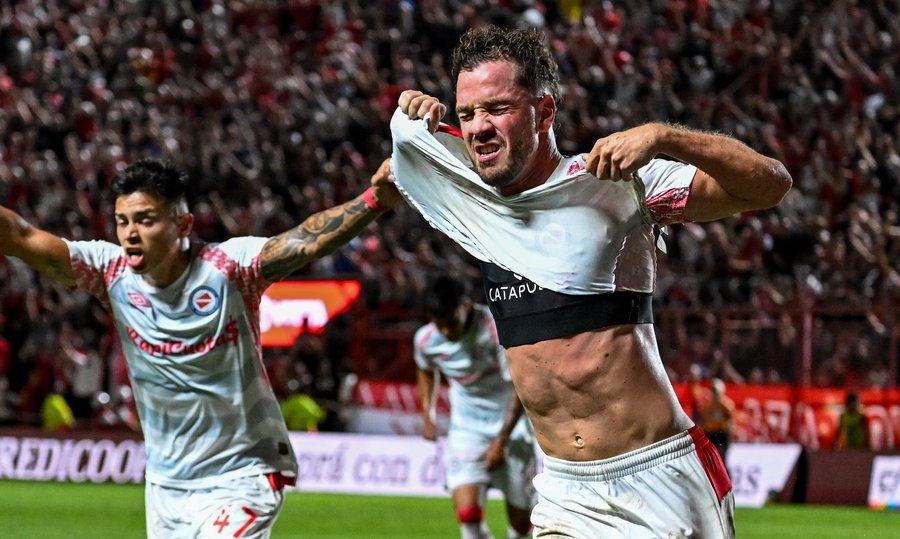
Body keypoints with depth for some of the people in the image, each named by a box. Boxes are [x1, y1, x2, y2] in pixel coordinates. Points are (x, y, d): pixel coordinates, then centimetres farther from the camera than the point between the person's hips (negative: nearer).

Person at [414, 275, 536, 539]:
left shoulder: (498, 329, -23)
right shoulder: (425, 340, -10)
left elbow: (520, 388, -17)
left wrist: (501, 441, -18)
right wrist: (427, 415, 12)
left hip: (511, 426, -2)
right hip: (466, 429, 2)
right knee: (467, 512, -19)